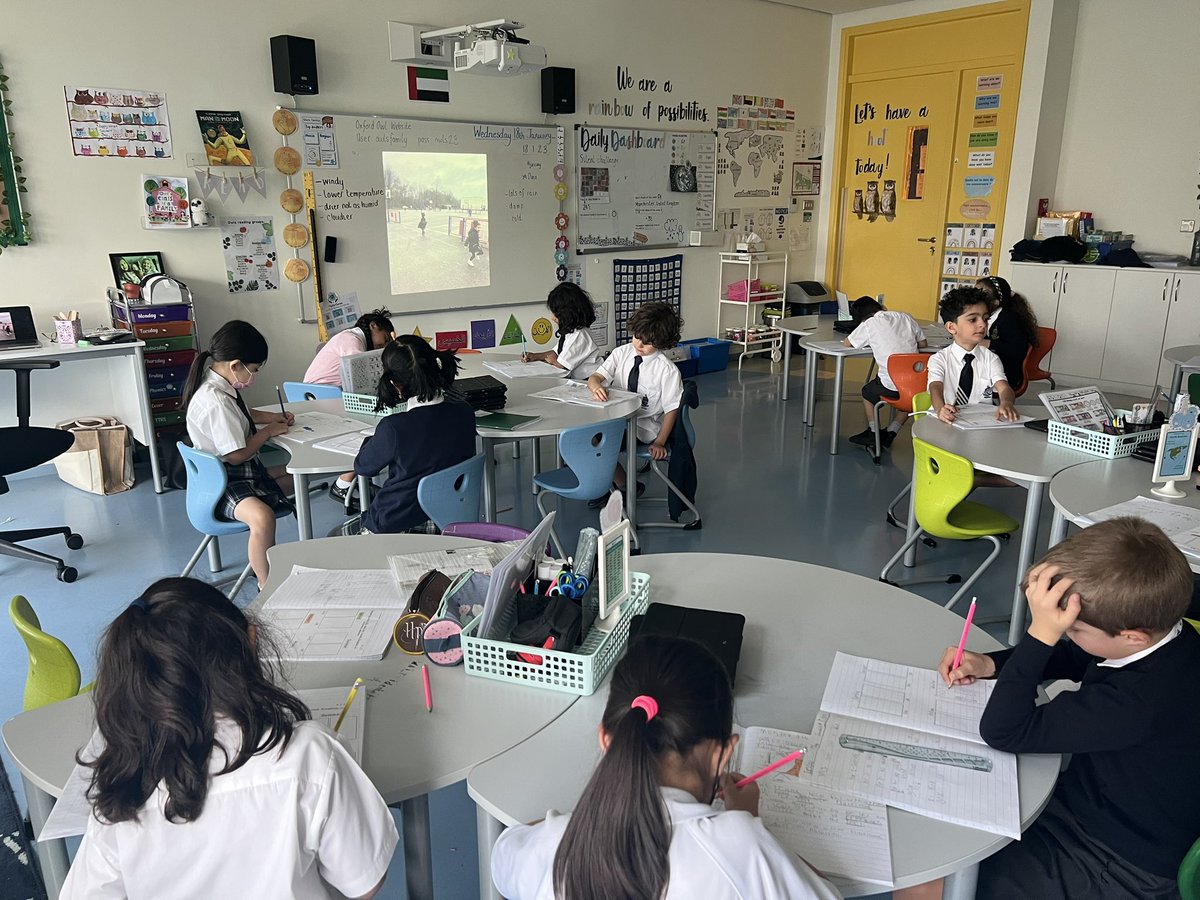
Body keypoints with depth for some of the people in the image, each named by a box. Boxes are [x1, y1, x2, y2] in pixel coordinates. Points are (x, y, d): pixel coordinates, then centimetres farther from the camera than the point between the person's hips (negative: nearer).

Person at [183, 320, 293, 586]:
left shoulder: (219, 383, 6)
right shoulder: (215, 400, -25)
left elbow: (240, 414, 29)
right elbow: (237, 454, -24)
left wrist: (270, 417, 14)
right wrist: (269, 431, -10)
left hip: (245, 473, 11)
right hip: (223, 484, -11)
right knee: (262, 517, -37)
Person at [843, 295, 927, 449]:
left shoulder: (869, 324, -2)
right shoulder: (905, 317, 10)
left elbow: (847, 343, 11)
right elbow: (923, 343, 17)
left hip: (891, 386, -4)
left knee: (867, 392, 28)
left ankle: (873, 433, 28)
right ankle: (891, 433, 26)